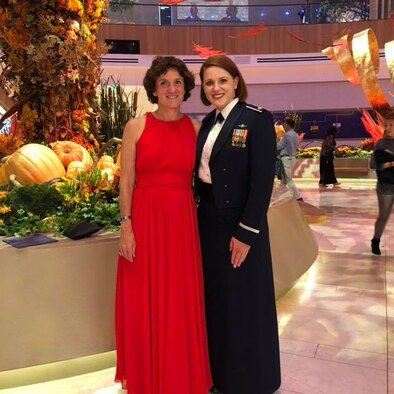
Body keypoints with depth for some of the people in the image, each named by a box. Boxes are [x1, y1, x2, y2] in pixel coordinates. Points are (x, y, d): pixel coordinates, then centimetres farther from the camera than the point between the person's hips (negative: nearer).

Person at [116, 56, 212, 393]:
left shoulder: (195, 128, 6)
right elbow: (126, 181, -2)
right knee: (143, 302, 8)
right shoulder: (136, 127, 0)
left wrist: (199, 223, 4)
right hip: (144, 219, -1)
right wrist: (126, 226, -8)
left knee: (181, 301, 9)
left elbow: (197, 179, 8)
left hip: (182, 222, 2)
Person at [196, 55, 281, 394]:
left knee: (242, 303, 6)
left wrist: (246, 232, -18)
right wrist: (200, 214, 7)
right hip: (208, 221, 7)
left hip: (239, 224, -7)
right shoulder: (208, 122, 10)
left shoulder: (258, 119, -11)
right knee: (214, 299, 16)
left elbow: (263, 180, -16)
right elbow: (202, 171, 12)